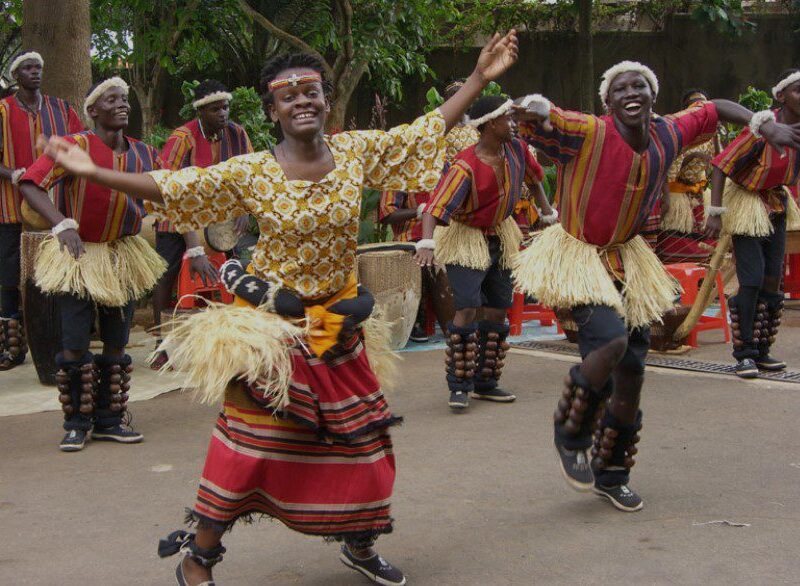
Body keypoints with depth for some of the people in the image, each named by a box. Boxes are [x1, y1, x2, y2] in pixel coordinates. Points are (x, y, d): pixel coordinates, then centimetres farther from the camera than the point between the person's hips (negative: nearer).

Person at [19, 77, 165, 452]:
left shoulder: (144, 154, 0)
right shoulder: (76, 146, -16)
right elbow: (30, 184, -23)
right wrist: (63, 226, -31)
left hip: (123, 255, 5)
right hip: (79, 253, -5)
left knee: (117, 343, 9)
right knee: (75, 344, -5)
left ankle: (109, 420, 21)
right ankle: (77, 424, 9)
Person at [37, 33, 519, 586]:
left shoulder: (357, 152, -2)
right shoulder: (249, 172, -9)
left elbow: (428, 129, 4)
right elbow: (169, 188, -10)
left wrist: (480, 77, 1)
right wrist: (93, 171, -18)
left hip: (338, 325, 3)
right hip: (273, 325, -3)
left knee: (359, 437, 10)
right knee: (250, 441, -6)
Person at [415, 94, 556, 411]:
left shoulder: (516, 150, -7)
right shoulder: (466, 166, -27)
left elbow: (533, 178, 15)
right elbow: (436, 206, -35)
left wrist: (548, 213, 19)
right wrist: (427, 242, -49)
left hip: (500, 236, 7)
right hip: (466, 239, -7)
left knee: (498, 310, 8)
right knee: (468, 308, -18)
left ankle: (485, 383, 18)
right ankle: (459, 387, -9)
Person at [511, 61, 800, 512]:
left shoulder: (668, 135, -6)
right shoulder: (590, 134, -22)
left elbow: (715, 109, 11)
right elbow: (535, 120, -34)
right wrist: (535, 110, -57)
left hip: (626, 256, 6)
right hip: (578, 255, -6)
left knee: (632, 371, 7)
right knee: (612, 340, -29)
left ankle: (611, 475, 28)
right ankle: (571, 436, -1)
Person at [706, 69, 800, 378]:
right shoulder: (761, 129, -24)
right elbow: (721, 166, -24)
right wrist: (716, 213, -27)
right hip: (747, 204, -7)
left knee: (773, 280, 6)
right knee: (752, 280, -12)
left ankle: (762, 352, 16)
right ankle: (744, 354, -3)